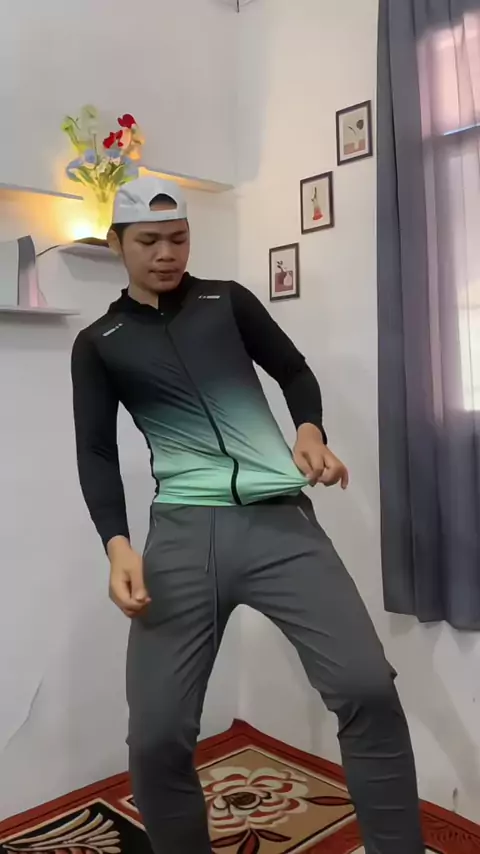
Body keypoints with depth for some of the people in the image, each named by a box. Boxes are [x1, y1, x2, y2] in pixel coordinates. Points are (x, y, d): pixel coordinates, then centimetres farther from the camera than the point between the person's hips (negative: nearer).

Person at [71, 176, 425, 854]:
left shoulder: (228, 301, 16)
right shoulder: (98, 345, 14)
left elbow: (294, 371, 20)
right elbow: (96, 454, 8)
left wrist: (311, 430, -3)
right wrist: (117, 544, -10)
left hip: (280, 519, 1)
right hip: (182, 533, 0)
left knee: (369, 689, -11)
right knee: (157, 735, -3)